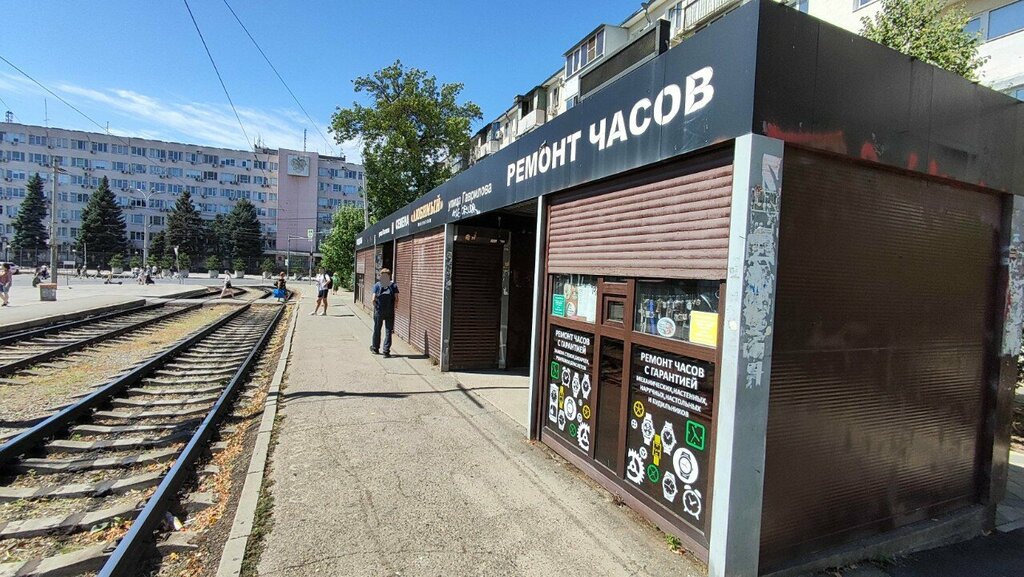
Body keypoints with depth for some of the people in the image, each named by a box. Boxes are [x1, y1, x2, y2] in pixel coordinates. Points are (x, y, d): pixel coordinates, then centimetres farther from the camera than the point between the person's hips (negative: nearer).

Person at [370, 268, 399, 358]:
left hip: (378, 311, 1)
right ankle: (386, 352, 0)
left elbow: (374, 299, -9)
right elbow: (396, 299, -9)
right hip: (390, 312, 0)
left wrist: (376, 307, 6)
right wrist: (394, 307, 5)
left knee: (377, 330, 16)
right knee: (388, 331, 4)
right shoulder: (394, 285, -1)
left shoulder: (377, 285, -2)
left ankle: (375, 348, 32)